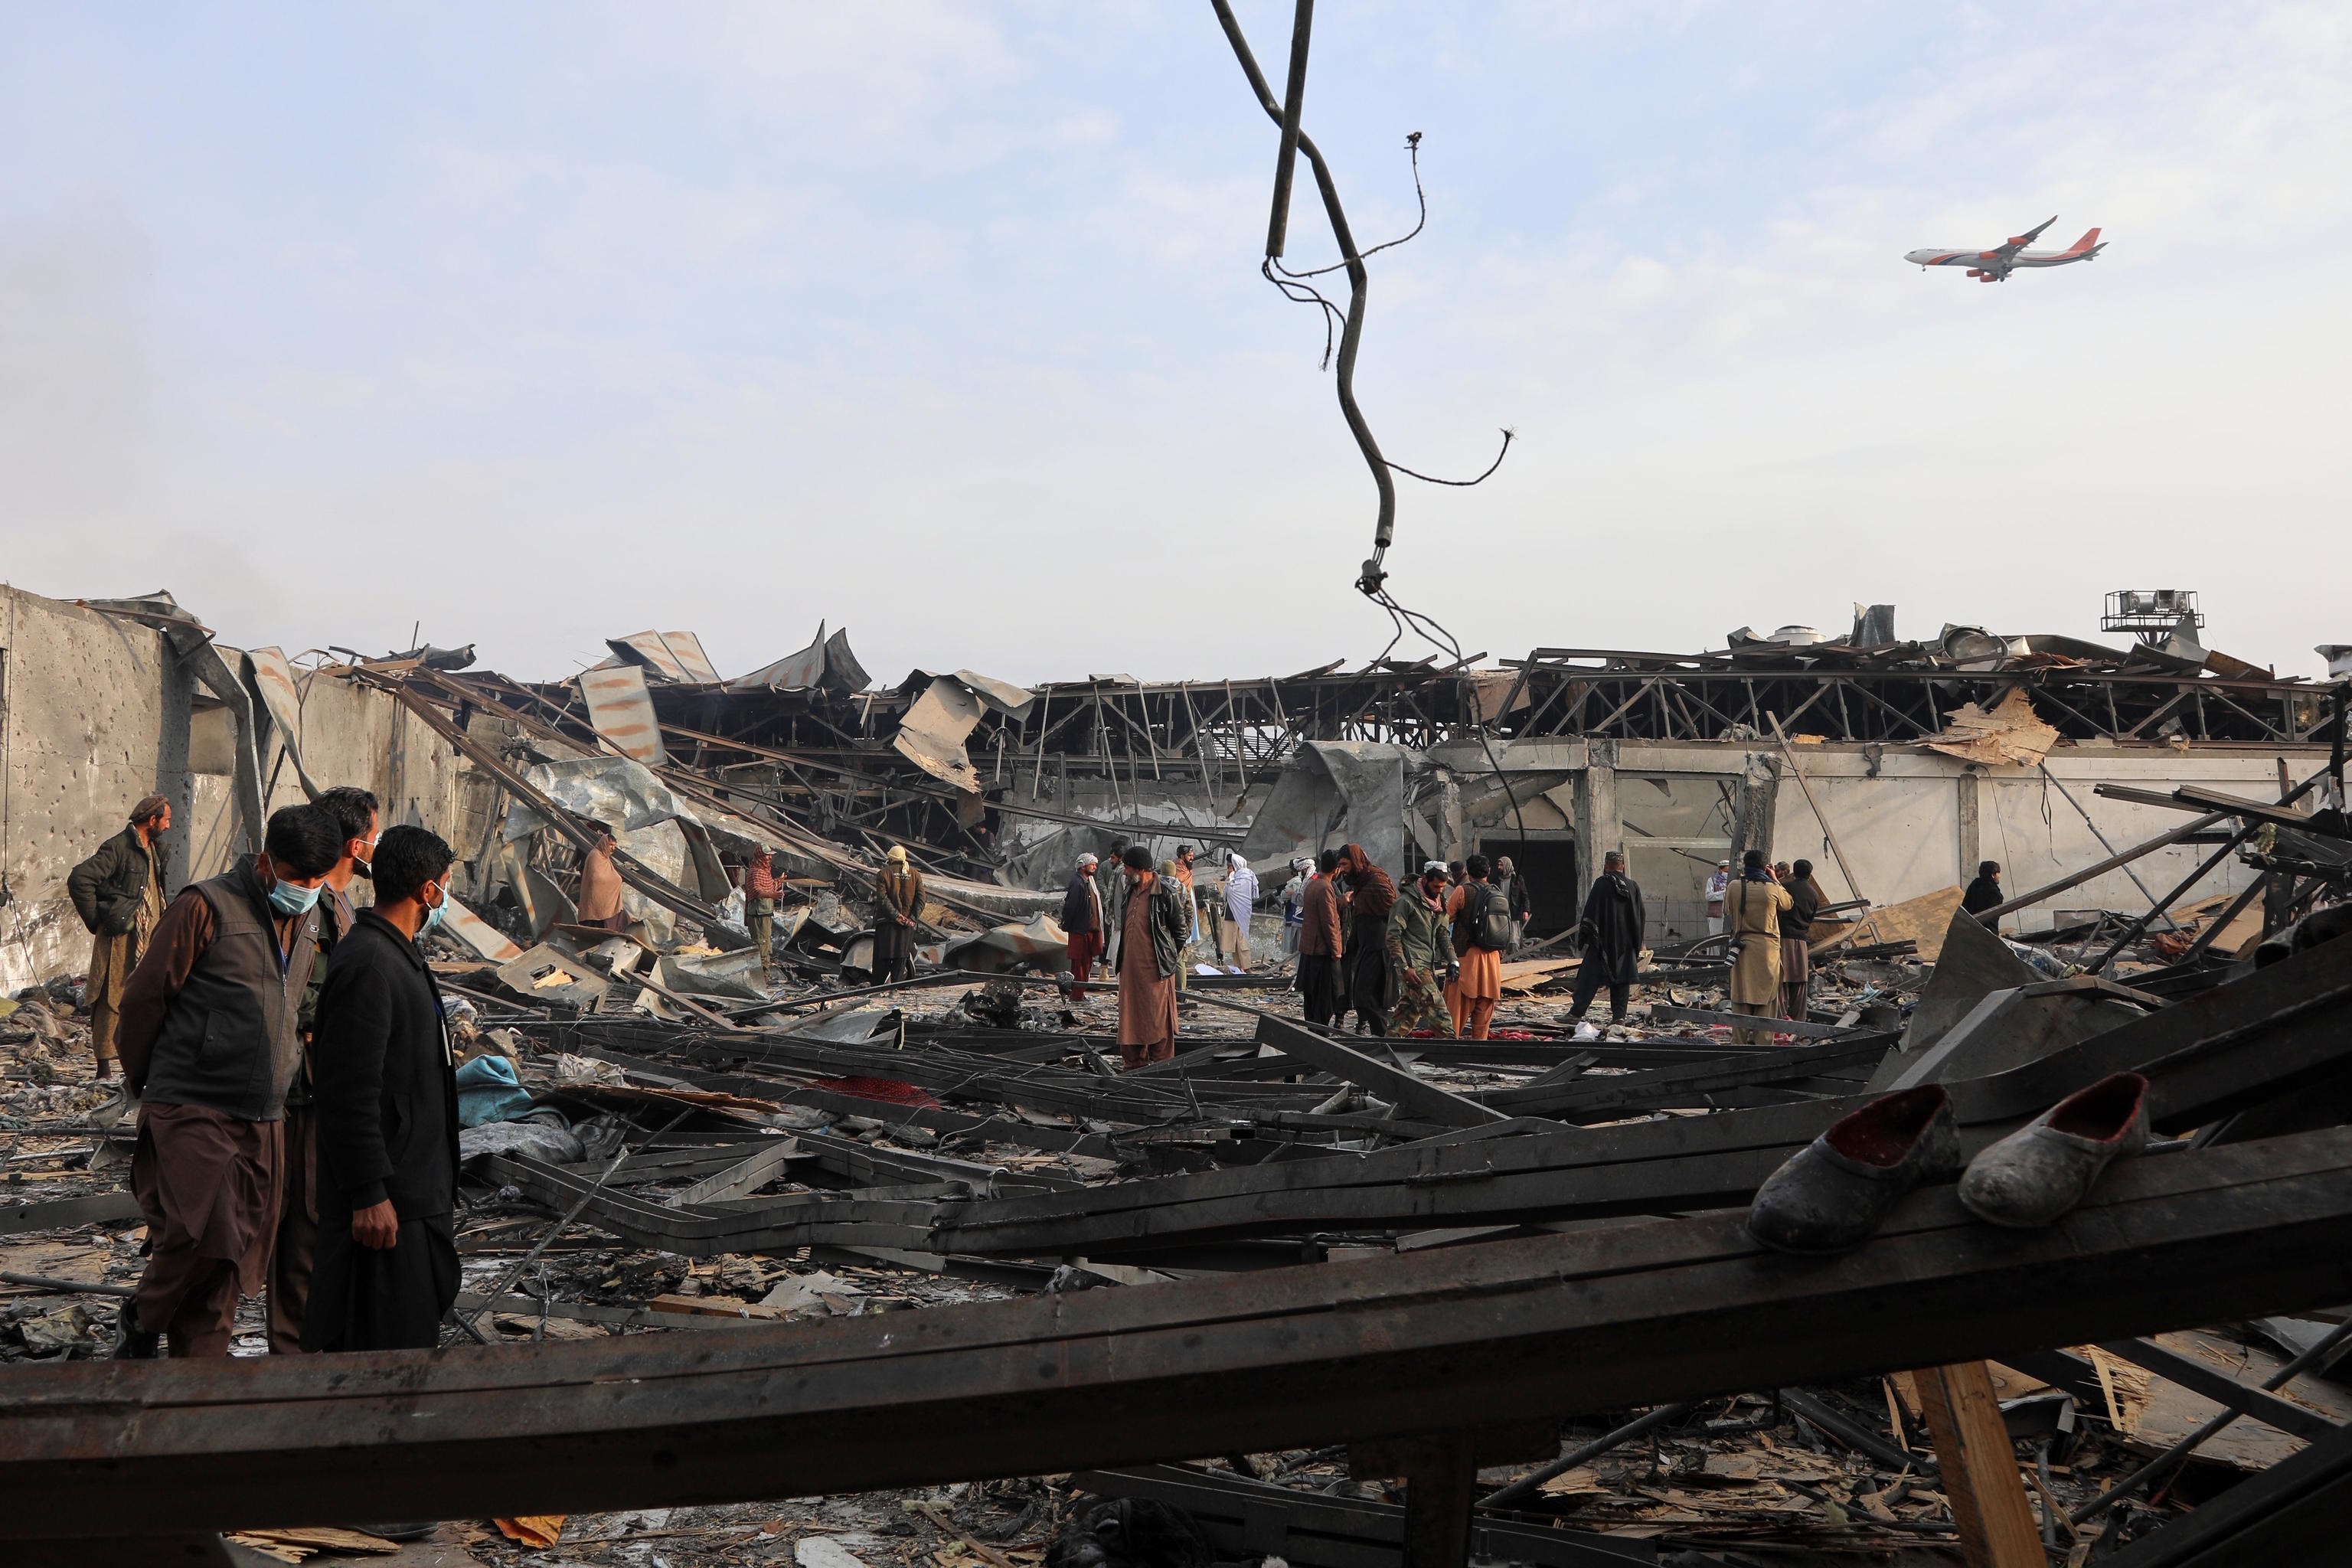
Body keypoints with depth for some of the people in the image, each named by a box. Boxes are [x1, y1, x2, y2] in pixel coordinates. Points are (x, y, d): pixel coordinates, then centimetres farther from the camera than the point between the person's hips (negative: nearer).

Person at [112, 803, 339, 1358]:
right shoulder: (207, 907, -10)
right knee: (203, 1232, -16)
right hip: (192, 1109, -6)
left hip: (264, 1118, 6)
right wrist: (141, 1079, 6)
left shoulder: (308, 921, 11)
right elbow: (144, 996, -4)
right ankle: (144, 1322, 12)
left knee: (238, 1252, 7)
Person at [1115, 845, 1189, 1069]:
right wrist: (1123, 958, 17)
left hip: (1156, 967, -7)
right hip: (1131, 966, 8)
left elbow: (1181, 930, -8)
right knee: (1131, 1017, 11)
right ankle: (1136, 1064, 20)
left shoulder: (1166, 893, -14)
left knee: (1158, 1019, 2)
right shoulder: (1132, 890, 10)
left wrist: (1170, 957, -2)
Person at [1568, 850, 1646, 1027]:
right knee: (1622, 979, 8)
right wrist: (1636, 942, 20)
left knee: (1589, 977, -1)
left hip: (1603, 940, -4)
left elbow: (1591, 912, -11)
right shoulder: (1633, 886, 6)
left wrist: (1584, 936, -6)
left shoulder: (1601, 884, -8)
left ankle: (1576, 1013, -4)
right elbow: (1642, 916, 12)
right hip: (1626, 944, 4)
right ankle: (1619, 1016, 4)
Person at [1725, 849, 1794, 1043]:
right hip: (1767, 948, -1)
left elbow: (1727, 913, 11)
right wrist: (1774, 880, 23)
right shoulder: (1773, 888, -7)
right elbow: (1788, 903, 14)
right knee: (1765, 997, 6)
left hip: (1742, 948, 1)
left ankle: (1740, 1040, 9)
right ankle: (1762, 1041, 6)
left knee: (1741, 995, 7)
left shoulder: (1734, 887, -6)